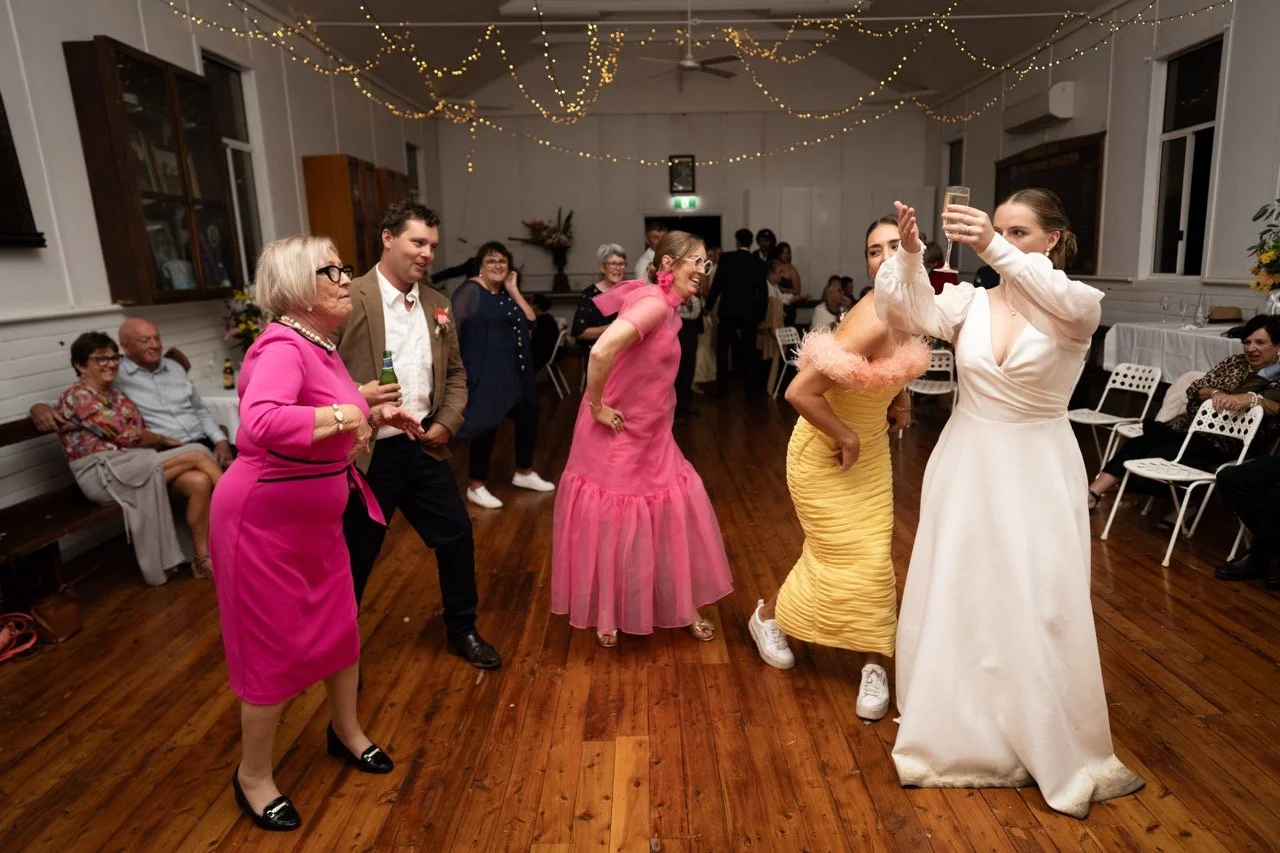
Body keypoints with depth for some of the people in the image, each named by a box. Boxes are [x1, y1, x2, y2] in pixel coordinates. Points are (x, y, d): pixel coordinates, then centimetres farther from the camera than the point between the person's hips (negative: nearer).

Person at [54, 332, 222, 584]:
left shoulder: (116, 394, 20)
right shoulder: (77, 397, -7)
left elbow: (141, 432, 14)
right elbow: (125, 435, -12)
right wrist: (165, 440, 1)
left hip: (134, 464, 7)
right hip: (104, 474, -7)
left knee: (200, 482, -21)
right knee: (195, 455, -22)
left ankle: (202, 558, -16)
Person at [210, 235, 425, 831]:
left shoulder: (320, 344, 5)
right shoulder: (282, 347, -24)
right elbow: (261, 422, -43)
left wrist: (376, 415, 6)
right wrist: (343, 415, -33)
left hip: (315, 515, 9)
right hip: (265, 518, -9)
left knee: (339, 628, 19)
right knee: (275, 648, 6)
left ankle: (346, 731, 43)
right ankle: (253, 775, 30)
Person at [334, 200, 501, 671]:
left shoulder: (437, 303, 8)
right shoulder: (350, 299, -12)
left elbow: (455, 372, 14)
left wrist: (447, 423, 1)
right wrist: (357, 397, -27)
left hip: (424, 446, 6)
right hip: (366, 452, -5)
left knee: (456, 536, 11)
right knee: (356, 555, 9)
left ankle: (461, 631, 33)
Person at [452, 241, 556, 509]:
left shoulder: (507, 293, 14)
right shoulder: (471, 291, -10)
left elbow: (530, 321, 2)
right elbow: (452, 327, -16)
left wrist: (514, 290, -2)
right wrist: (459, 364, -20)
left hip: (514, 371, 9)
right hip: (486, 372, -8)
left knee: (528, 417, 17)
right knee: (487, 425, -4)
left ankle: (524, 473, 35)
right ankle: (476, 487, 12)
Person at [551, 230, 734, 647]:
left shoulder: (663, 305, 7)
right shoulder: (655, 302, -22)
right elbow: (602, 351, -37)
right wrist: (596, 406, -23)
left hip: (651, 436, 9)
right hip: (618, 436, -9)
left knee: (676, 518, 13)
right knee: (612, 525, 8)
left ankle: (685, 608, 29)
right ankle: (606, 616, 29)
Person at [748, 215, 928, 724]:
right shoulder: (872, 321, -32)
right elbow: (799, 392, -33)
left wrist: (901, 399, 4)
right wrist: (846, 438, -21)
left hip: (871, 448, 7)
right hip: (826, 453, -7)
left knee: (873, 556, 8)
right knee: (844, 557, 6)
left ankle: (875, 667, 23)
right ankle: (768, 616, 33)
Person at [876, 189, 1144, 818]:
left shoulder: (1081, 307, -6)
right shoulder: (970, 300, 1)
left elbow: (1061, 303, -30)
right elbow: (915, 314, -19)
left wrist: (995, 251, -45)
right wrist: (910, 256, -37)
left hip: (1036, 474, -2)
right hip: (966, 467, 3)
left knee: (1037, 611, 4)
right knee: (954, 601, 11)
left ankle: (1052, 749, 28)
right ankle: (958, 732, 32)